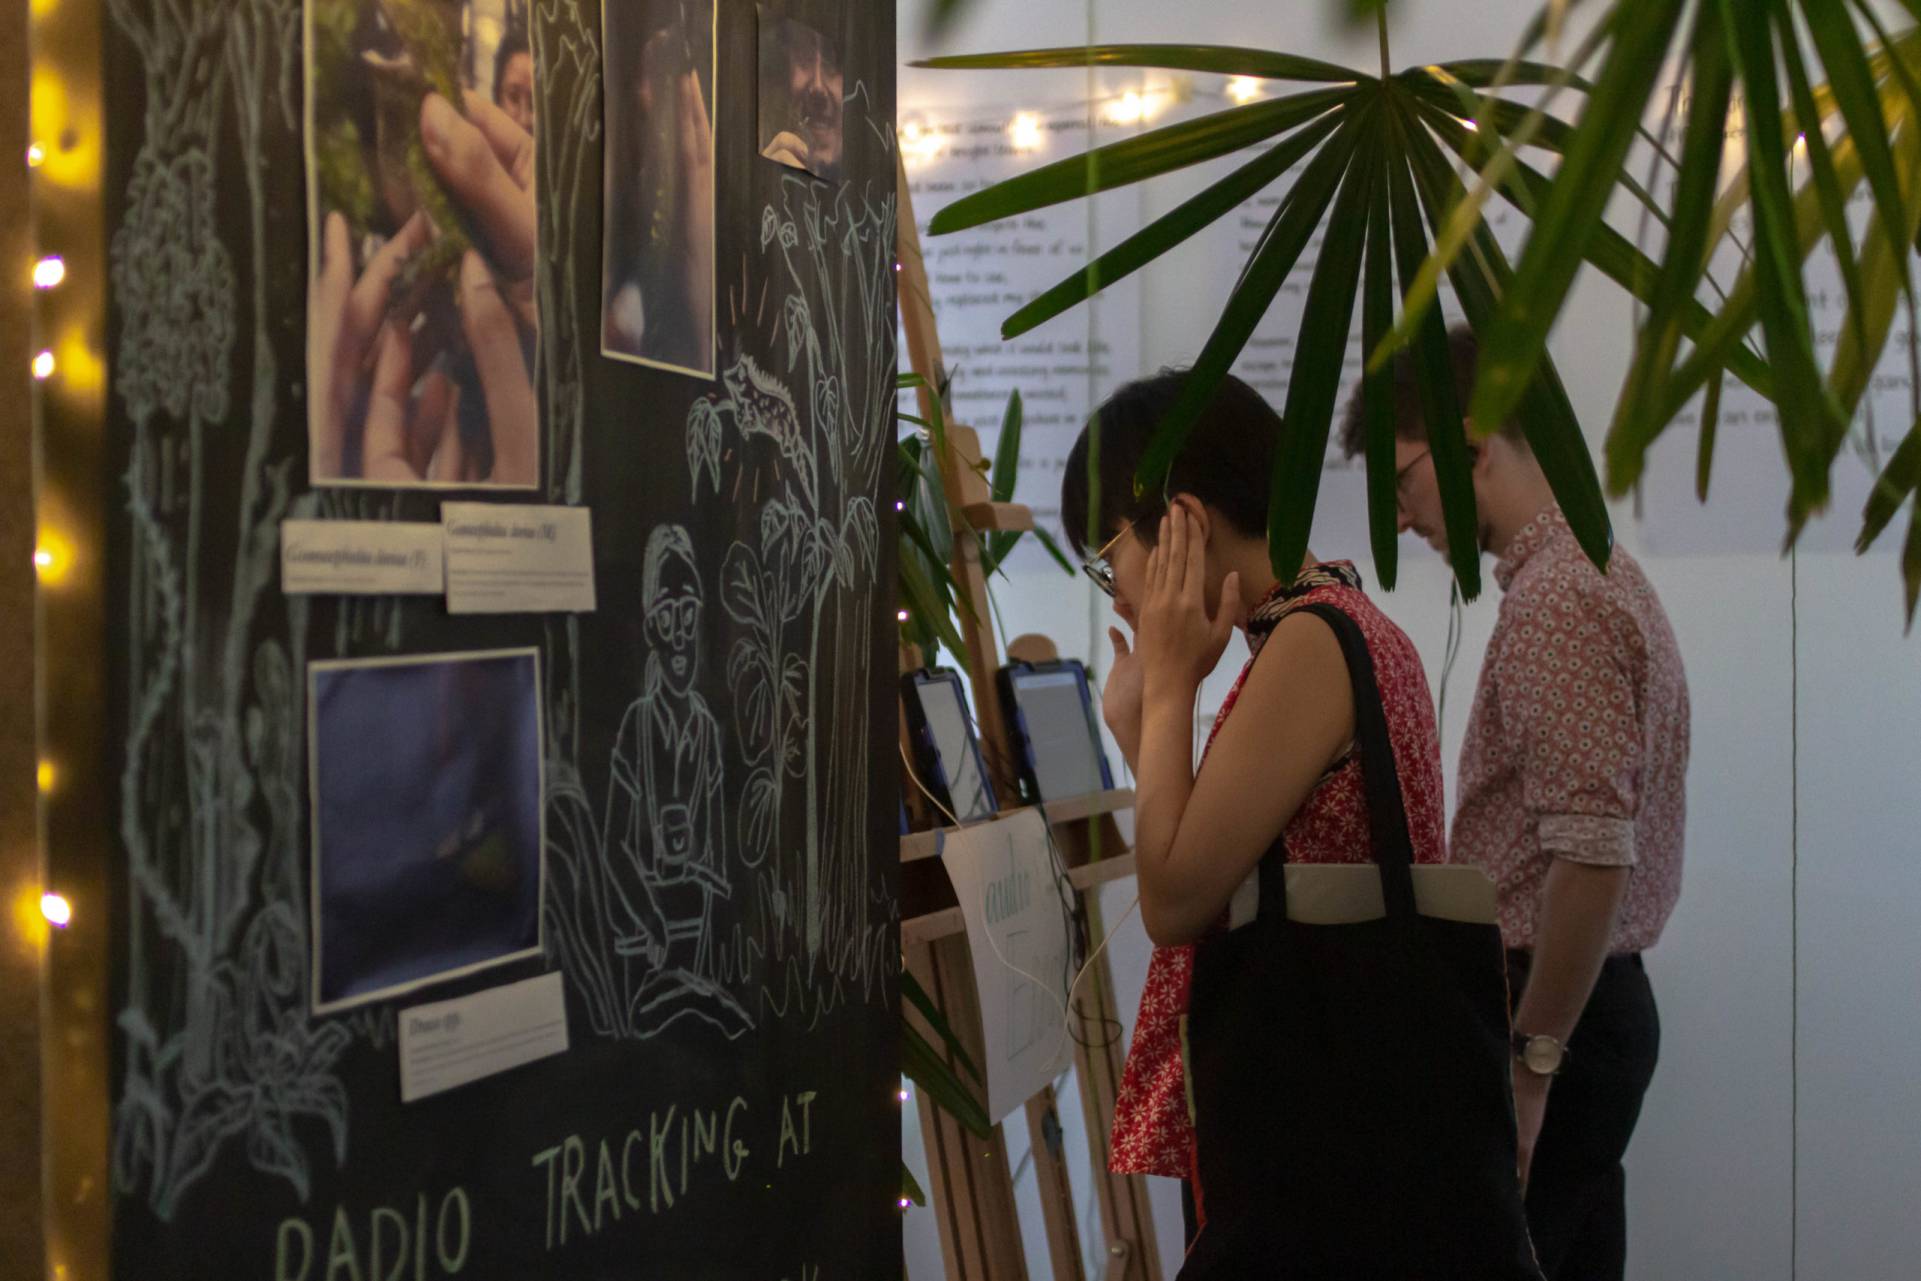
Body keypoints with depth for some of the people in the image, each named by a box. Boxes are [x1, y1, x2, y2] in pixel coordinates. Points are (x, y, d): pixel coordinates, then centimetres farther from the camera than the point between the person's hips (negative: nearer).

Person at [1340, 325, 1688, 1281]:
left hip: (1552, 1013, -10)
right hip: (1598, 998, 10)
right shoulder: (1592, 572, 15)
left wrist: (1526, 1067, -20)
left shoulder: (1557, 602, -17)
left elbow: (1591, 857, -24)